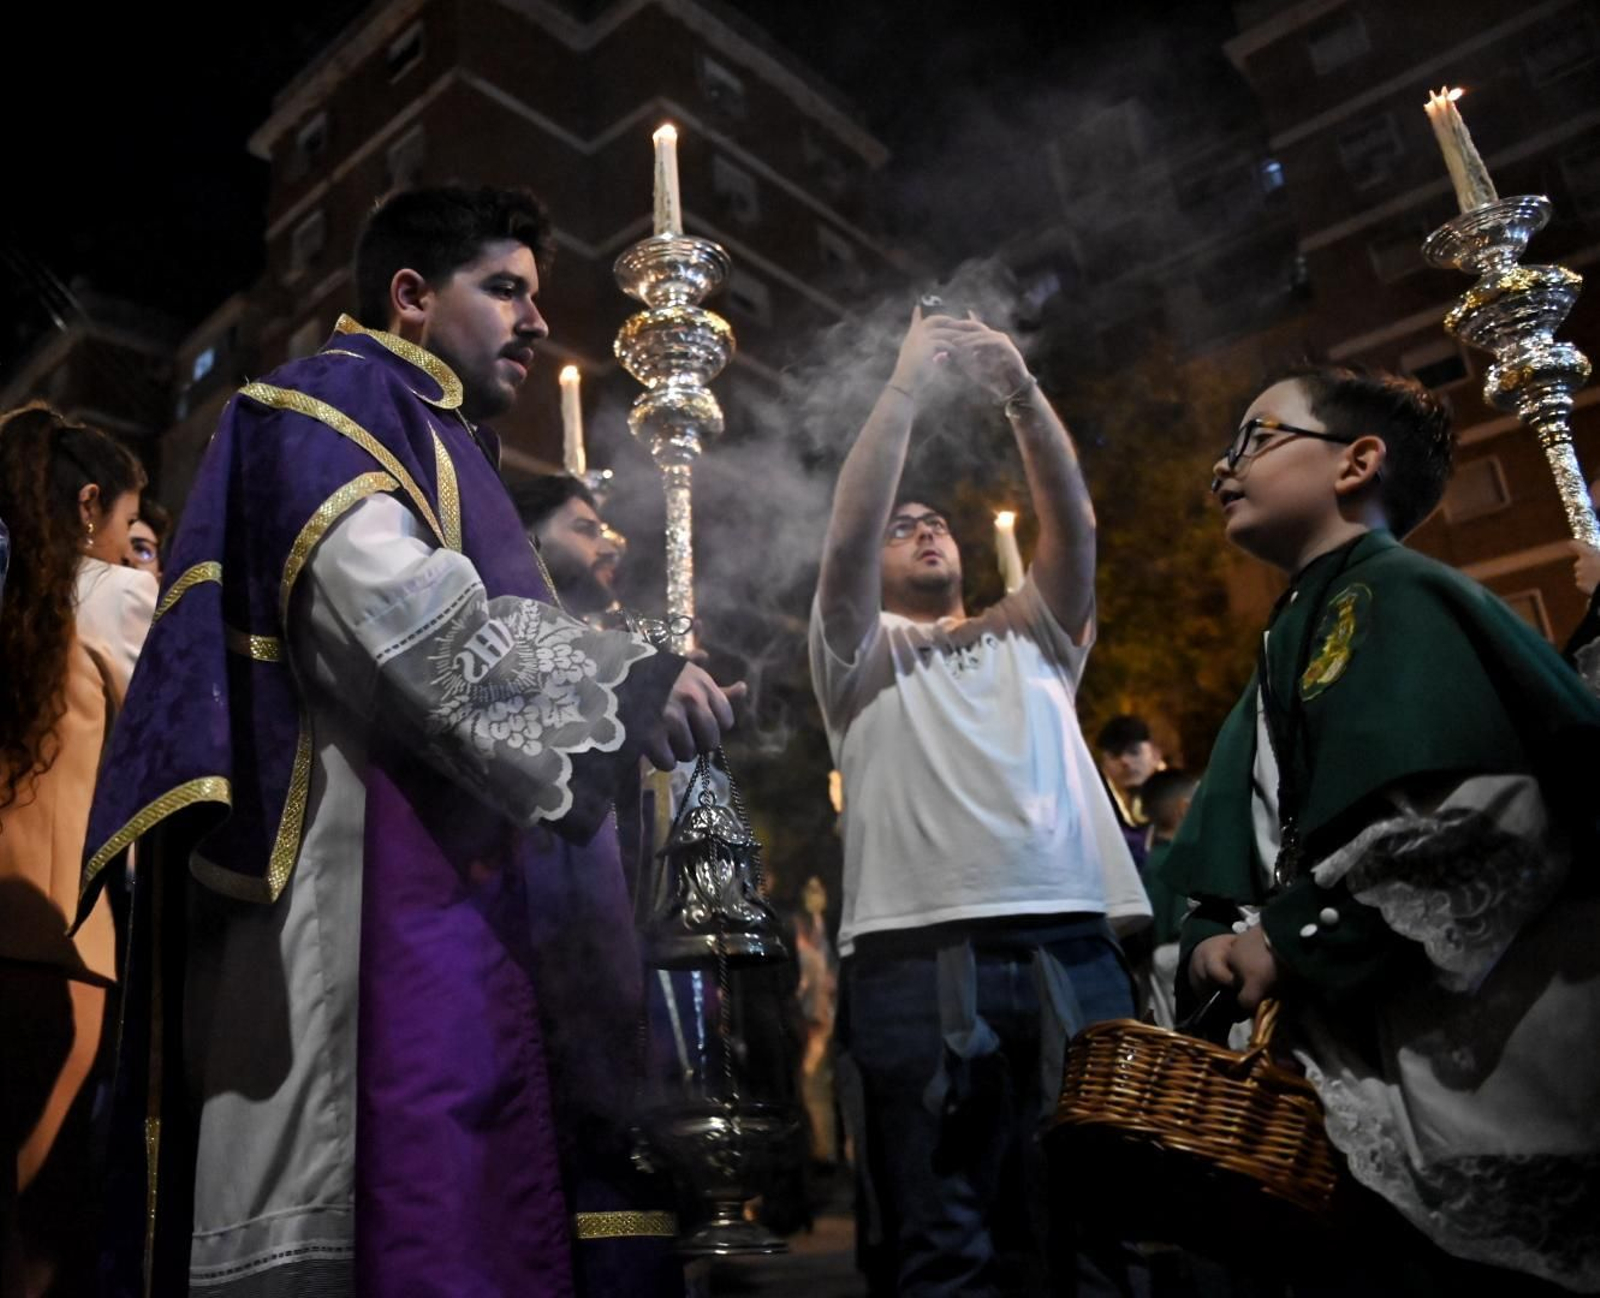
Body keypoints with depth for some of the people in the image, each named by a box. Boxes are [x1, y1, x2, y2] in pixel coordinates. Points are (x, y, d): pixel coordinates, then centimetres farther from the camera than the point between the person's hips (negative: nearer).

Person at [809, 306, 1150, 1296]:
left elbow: (1075, 525, 10)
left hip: (1075, 948, 3)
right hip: (920, 958, -2)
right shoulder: (864, 652, 16)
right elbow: (846, 540, -1)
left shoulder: (1031, 637, 25)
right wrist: (908, 387, 0)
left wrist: (1022, 394, 0)